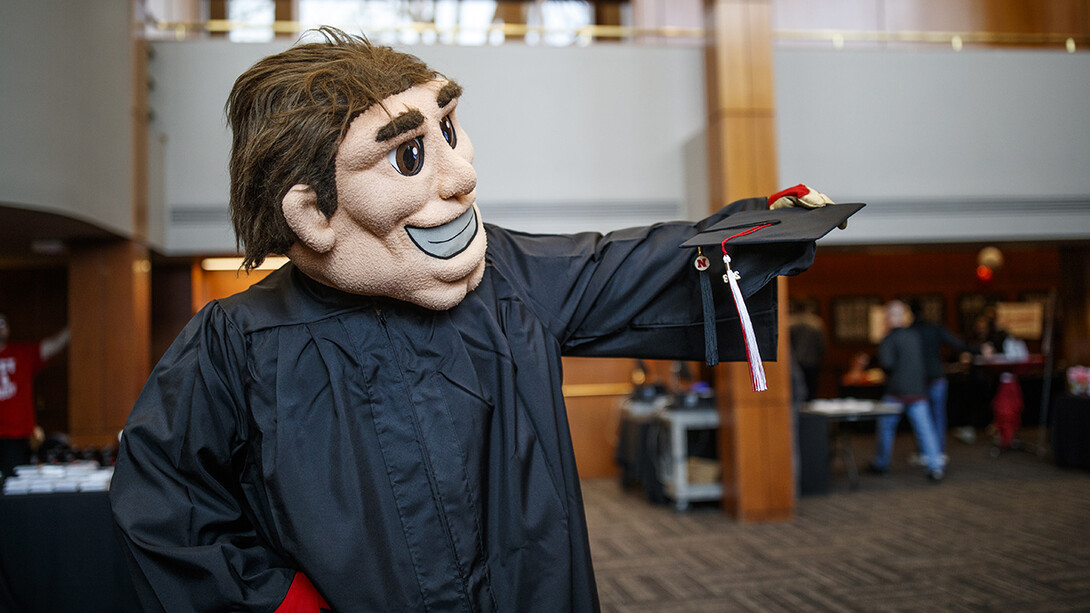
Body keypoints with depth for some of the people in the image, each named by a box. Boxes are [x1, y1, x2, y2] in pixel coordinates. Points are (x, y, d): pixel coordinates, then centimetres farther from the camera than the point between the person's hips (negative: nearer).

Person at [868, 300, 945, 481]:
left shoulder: (889, 339, -11)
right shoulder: (915, 336, 10)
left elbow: (887, 363, -21)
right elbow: (923, 362, 20)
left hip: (896, 391, -5)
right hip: (918, 391, 5)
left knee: (886, 427, 11)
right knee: (924, 428, 0)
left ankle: (881, 464, 23)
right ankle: (935, 466, -9)